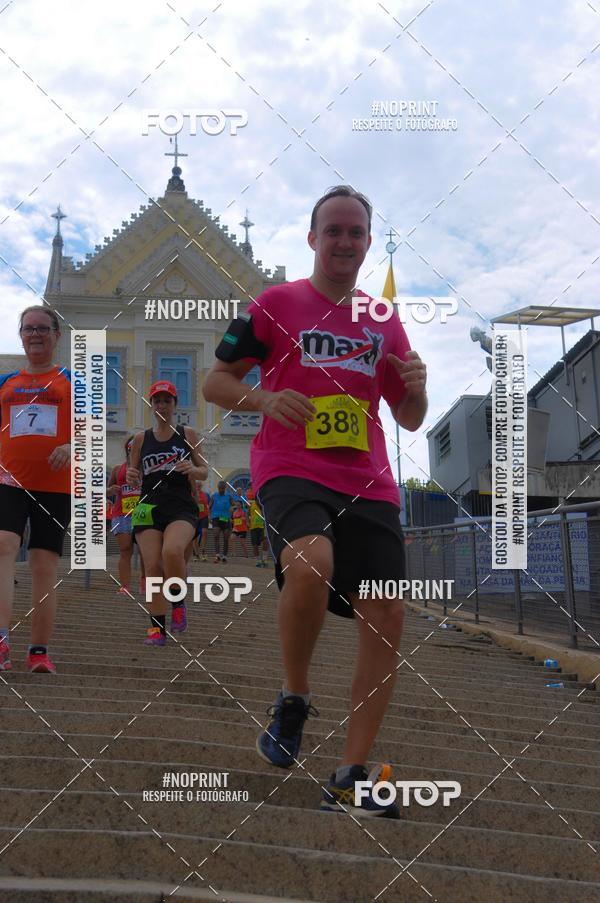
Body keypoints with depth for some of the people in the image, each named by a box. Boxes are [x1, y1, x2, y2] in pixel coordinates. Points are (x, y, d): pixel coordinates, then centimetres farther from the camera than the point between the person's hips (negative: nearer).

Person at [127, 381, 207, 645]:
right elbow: (136, 479, 18)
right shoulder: (141, 439, 12)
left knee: (172, 551, -29)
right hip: (149, 508, 2)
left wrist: (192, 469, -12)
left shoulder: (187, 434, 8)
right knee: (152, 566, -9)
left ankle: (178, 602, -3)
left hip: (182, 507, -2)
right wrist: (132, 477, -6)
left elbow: (204, 472, 11)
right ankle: (157, 627, 3)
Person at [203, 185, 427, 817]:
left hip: (369, 484, 5)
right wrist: (265, 399, -14)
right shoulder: (276, 304, 7)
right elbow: (215, 382, 6)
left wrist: (416, 386, -1)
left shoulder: (385, 323, 19)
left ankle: (350, 778, 6)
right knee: (310, 563, -35)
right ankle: (292, 701, -8)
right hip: (290, 469, -5)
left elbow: (410, 420, 22)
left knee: (387, 621, -6)